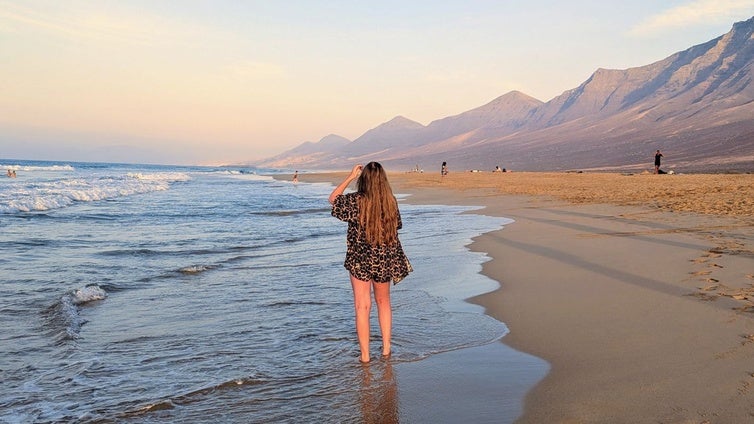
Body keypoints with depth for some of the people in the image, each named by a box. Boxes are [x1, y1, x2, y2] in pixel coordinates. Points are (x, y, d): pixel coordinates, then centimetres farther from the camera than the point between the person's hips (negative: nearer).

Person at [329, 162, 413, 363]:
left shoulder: (356, 201, -15)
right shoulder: (391, 202, -7)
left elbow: (333, 198, 3)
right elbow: (397, 226, 6)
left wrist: (350, 176, 4)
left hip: (360, 260, -3)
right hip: (385, 260, 3)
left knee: (362, 307, 7)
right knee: (383, 302, 21)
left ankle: (364, 355, 12)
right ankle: (386, 348, 27)